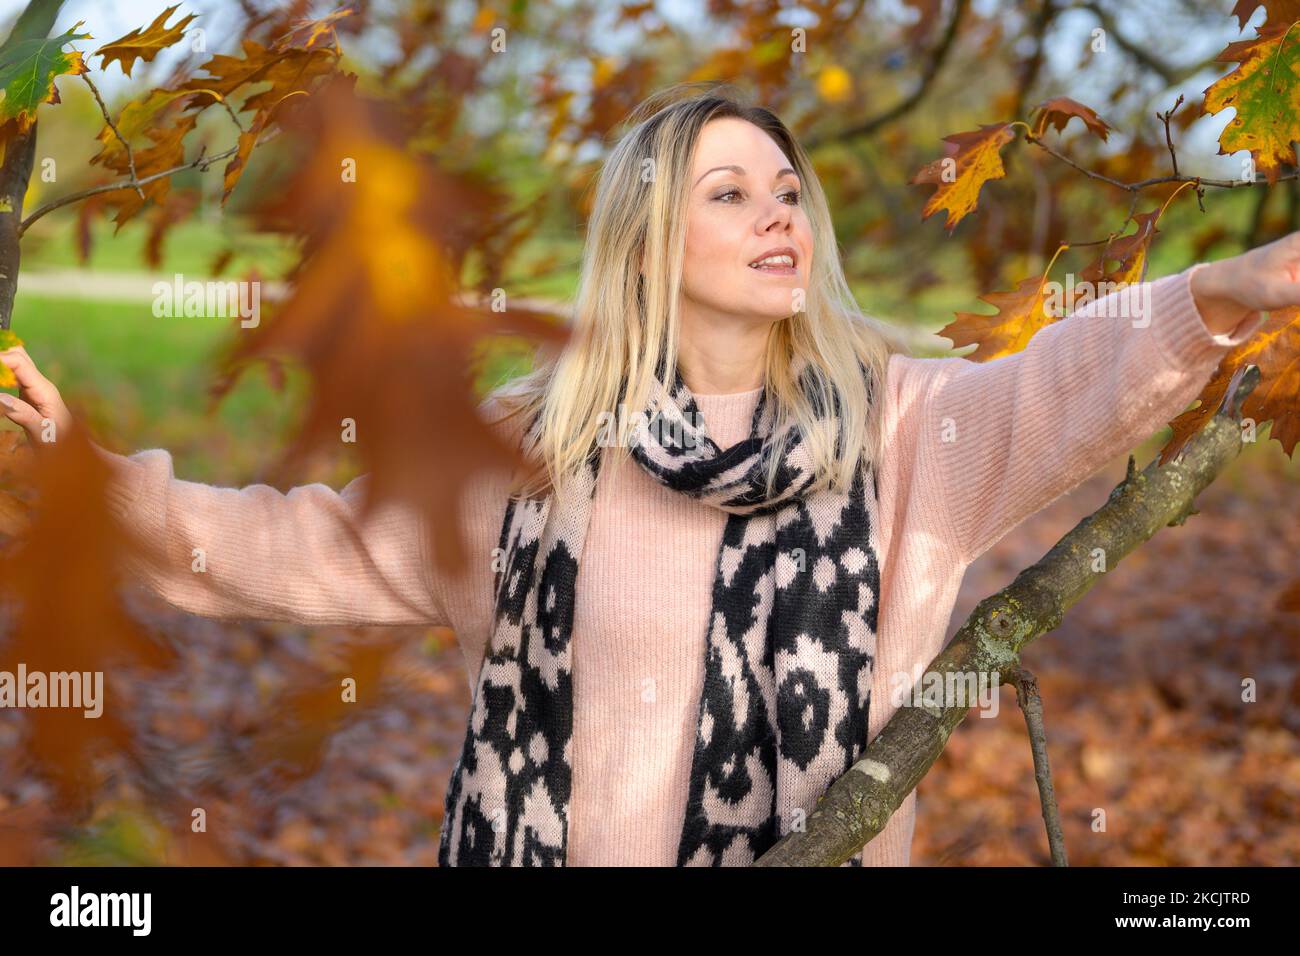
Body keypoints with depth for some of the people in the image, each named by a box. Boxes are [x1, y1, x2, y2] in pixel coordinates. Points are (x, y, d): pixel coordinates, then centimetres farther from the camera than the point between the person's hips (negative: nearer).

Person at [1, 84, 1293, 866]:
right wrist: (106, 478, -1)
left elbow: (1071, 386, -21)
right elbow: (322, 547, 6)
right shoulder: (537, 439, 0)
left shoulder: (890, 423, -4)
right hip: (559, 838, 1)